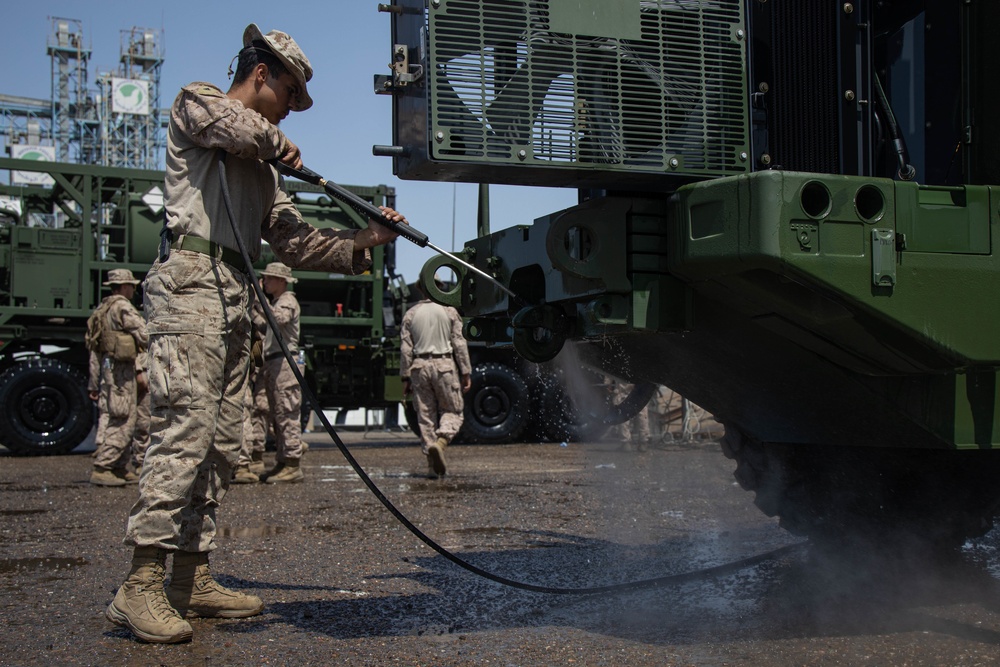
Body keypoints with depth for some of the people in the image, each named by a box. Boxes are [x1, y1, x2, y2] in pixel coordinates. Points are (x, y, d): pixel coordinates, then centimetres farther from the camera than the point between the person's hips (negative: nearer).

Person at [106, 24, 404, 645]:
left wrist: (365, 240, 14)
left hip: (236, 297, 9)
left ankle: (191, 579, 10)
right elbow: (234, 126, -17)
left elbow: (295, 241, 23)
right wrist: (280, 143, 2)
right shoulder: (196, 102, 9)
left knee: (222, 443, 5)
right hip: (191, 280, -9)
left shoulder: (264, 168, 30)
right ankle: (141, 587, -16)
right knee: (184, 430, -17)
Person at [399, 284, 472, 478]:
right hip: (445, 366, -2)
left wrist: (405, 377, 8)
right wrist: (466, 373, 3)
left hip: (419, 366, 2)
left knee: (425, 416, 7)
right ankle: (440, 442, -21)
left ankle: (433, 465, 6)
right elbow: (459, 344, -1)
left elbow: (405, 348, 3)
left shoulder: (410, 314, 6)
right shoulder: (449, 311, 2)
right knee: (452, 411, 8)